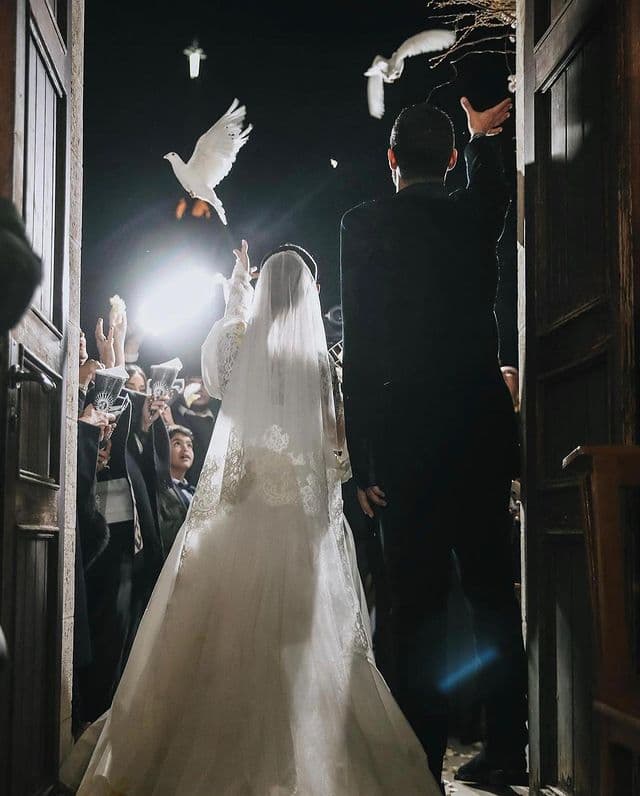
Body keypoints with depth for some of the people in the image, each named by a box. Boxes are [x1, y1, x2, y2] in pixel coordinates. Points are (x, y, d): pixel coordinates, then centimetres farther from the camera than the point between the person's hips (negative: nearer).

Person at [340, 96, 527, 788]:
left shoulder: (366, 224, -3)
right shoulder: (473, 218, 9)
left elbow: (359, 345, -8)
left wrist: (361, 456, -6)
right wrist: (481, 136, 54)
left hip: (410, 426, -4)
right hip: (486, 421, 4)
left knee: (417, 595, -2)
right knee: (491, 587, 10)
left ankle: (422, 760, -1)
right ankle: (505, 749, 14)